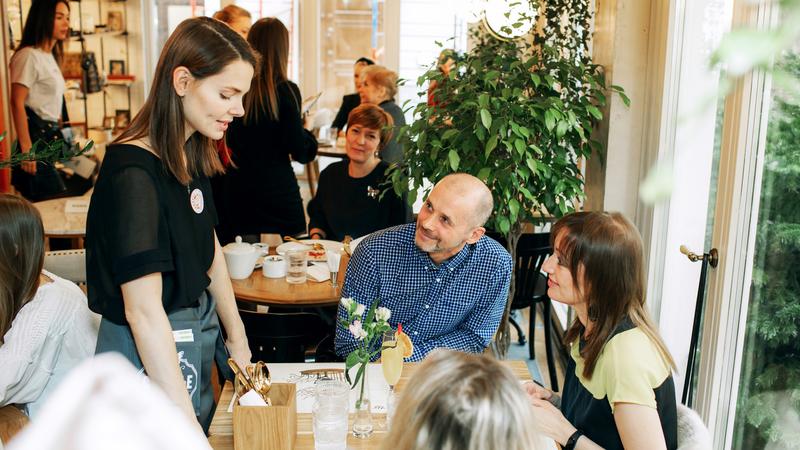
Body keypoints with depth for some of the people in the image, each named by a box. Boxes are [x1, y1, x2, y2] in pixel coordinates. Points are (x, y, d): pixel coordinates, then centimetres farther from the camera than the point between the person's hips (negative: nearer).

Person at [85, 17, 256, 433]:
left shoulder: (192, 156, 1)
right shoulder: (133, 174, -26)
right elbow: (143, 310, -30)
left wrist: (236, 336, 14)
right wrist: (187, 427, -32)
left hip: (198, 330, 9)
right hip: (151, 351, -8)